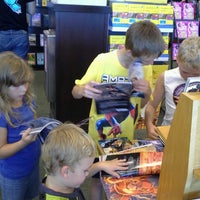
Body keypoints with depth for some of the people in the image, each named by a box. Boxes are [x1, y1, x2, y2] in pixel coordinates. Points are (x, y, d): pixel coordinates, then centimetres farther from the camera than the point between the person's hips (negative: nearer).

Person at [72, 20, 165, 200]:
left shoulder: (145, 66, -10)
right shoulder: (103, 61, -21)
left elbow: (142, 105, 1)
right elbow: (75, 92, -11)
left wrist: (148, 92, -21)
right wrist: (83, 90, -34)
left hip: (127, 137, 3)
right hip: (100, 136, -2)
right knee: (98, 180, 16)